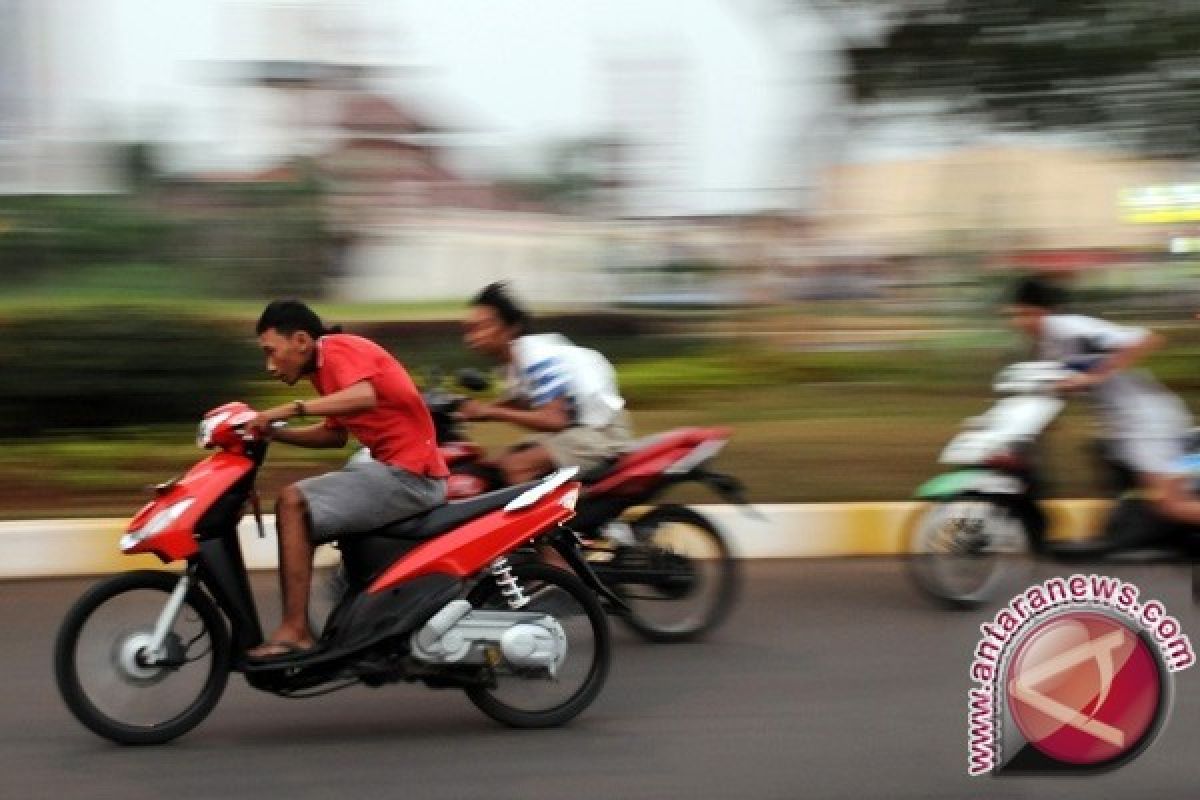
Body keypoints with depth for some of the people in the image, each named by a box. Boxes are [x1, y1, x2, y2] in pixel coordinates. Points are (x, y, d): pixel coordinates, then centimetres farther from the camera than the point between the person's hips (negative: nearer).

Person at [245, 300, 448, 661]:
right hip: (397, 468, 11)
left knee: (293, 502, -17)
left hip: (408, 473, -11)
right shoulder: (327, 366, 19)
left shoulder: (338, 348, -11)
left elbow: (364, 397, -30)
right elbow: (335, 435, 23)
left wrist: (290, 409, -29)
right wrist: (273, 432, 12)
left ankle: (295, 631, -18)